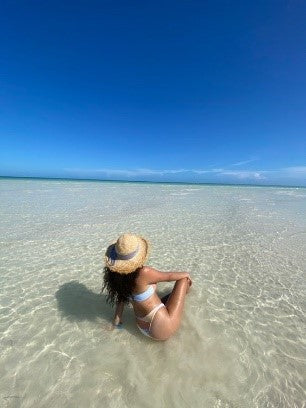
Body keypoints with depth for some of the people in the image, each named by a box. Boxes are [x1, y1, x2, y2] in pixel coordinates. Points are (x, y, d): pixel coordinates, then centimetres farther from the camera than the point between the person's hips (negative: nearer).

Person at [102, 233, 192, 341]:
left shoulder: (120, 273, -12)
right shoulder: (143, 273, -33)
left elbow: (122, 297, 1)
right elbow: (169, 276, -16)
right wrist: (186, 274, 4)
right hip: (162, 330, -6)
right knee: (184, 279, 7)